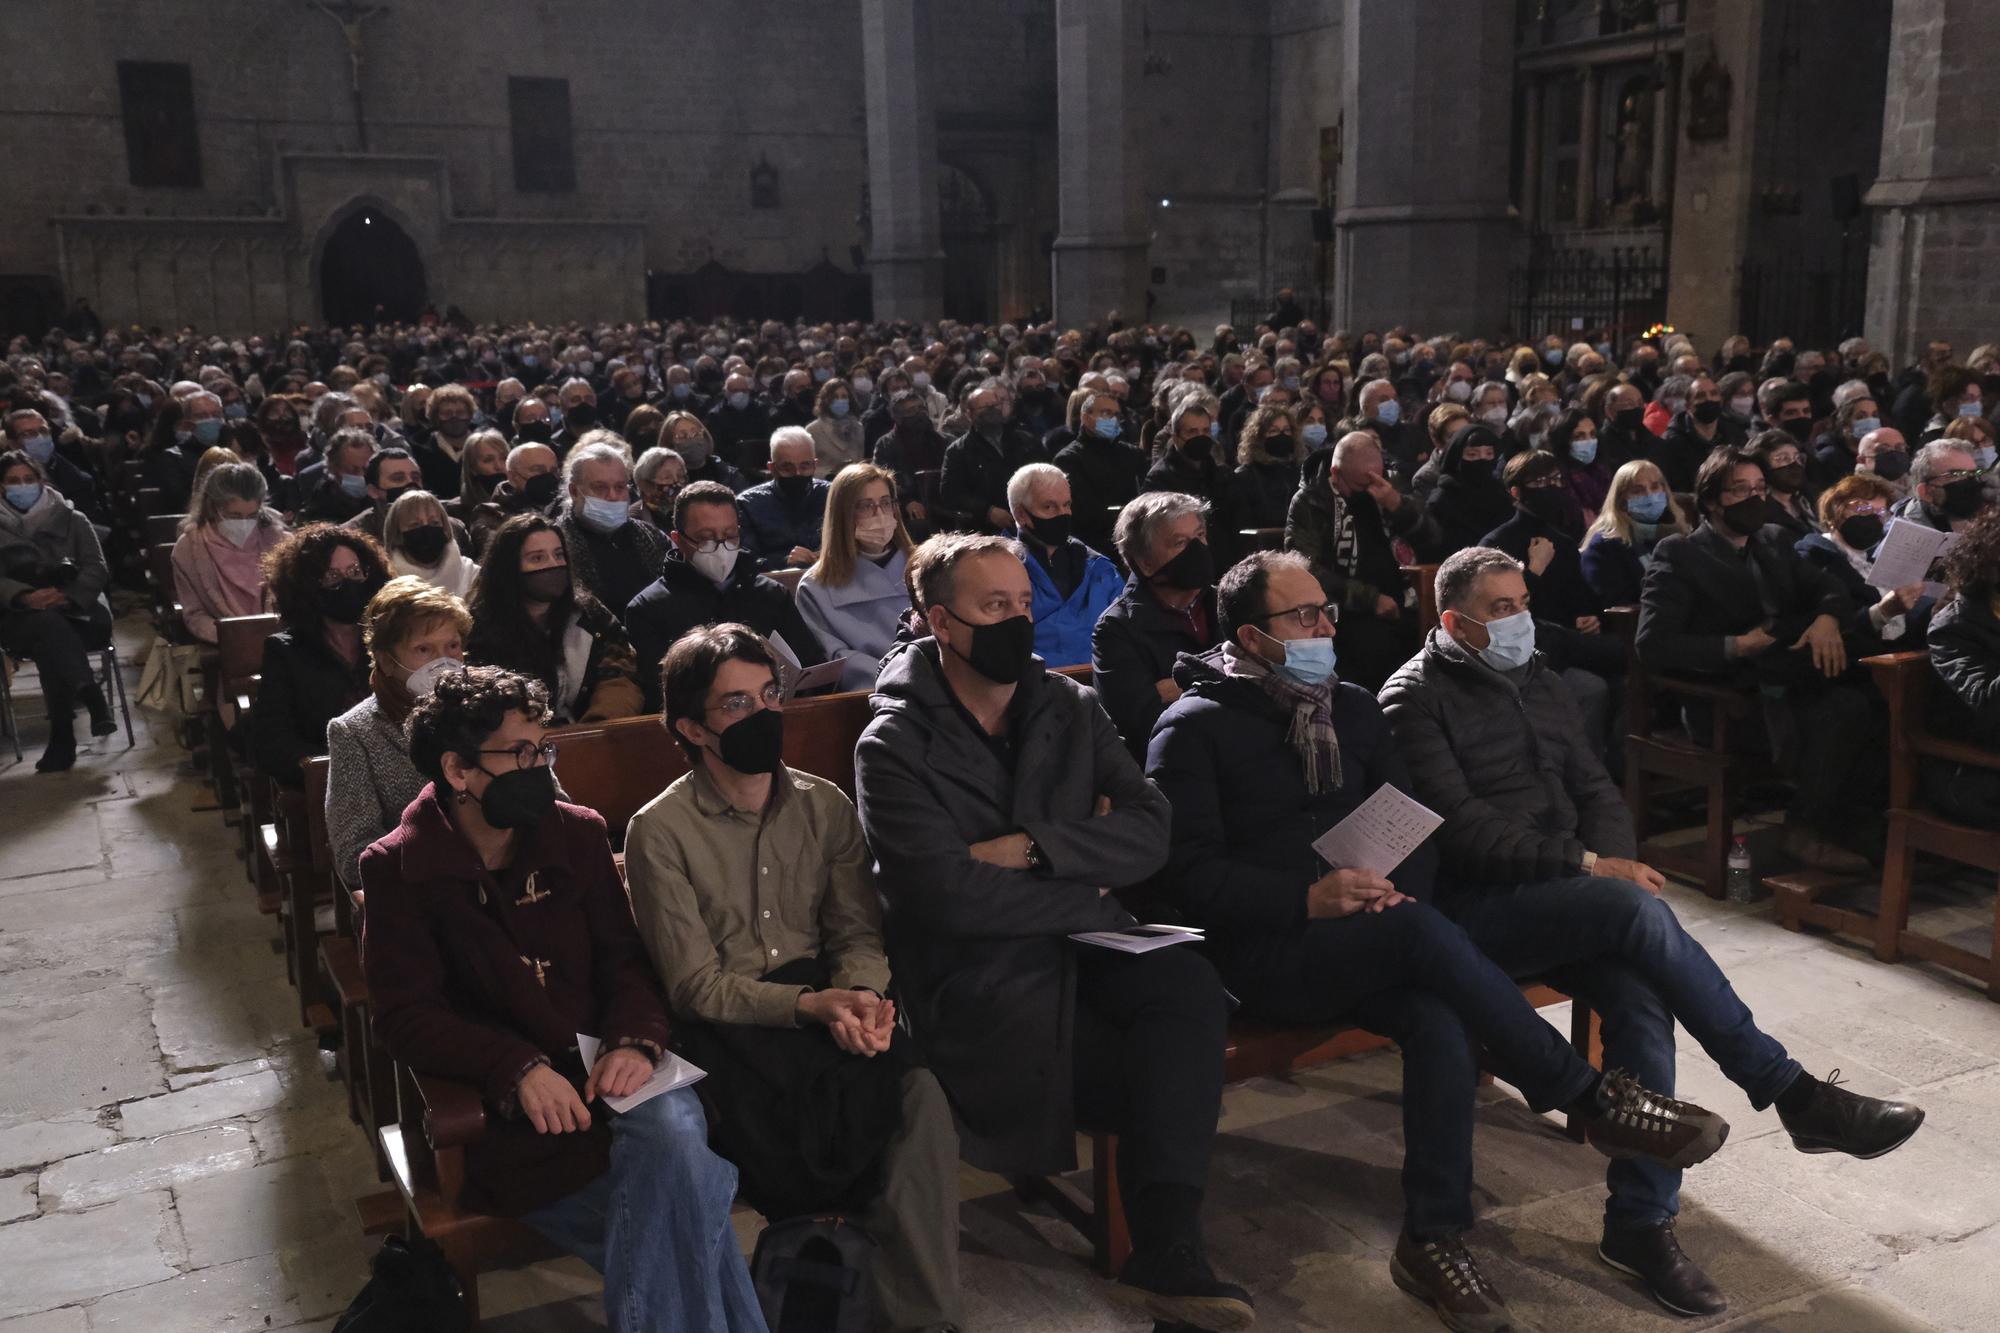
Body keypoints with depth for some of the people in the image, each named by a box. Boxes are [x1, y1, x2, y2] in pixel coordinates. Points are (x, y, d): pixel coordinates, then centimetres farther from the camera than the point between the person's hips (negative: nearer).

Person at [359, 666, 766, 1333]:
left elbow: (625, 958, 9)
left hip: (613, 1071, 3)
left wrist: (637, 1040, -14)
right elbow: (403, 1014, -7)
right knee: (680, 1185, -28)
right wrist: (519, 1068, -23)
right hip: (505, 1102, -3)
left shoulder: (577, 834, 9)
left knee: (671, 1143, -31)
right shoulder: (399, 870, 0)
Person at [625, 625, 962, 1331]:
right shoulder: (660, 830, -3)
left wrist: (862, 995, -16)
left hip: (822, 1002, 4)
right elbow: (696, 988, -7)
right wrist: (812, 1005, -21)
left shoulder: (824, 807, 10)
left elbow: (859, 933, 8)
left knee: (919, 1094, -27)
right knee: (870, 1088, -32)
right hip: (727, 1032, -3)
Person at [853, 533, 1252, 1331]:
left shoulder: (1069, 708, 10)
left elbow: (1150, 833, -1)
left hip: (1085, 946, 5)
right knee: (1170, 1071, -22)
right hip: (977, 979, -4)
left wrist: (1037, 846, -14)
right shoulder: (894, 746, -5)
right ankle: (1165, 1253, 4)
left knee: (1189, 983, -27)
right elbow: (952, 897, -16)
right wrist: (1086, 894, -7)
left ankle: (1168, 1252, -26)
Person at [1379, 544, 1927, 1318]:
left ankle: (1641, 1223, -16)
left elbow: (1593, 786, 17)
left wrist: (1613, 860, -5)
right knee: (1637, 909, -31)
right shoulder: (1416, 700, -6)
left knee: (1641, 998, -23)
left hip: (1563, 898, 6)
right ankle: (1792, 1094, -20)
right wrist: (1587, 868, -20)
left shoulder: (1534, 682, 17)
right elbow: (1460, 827, -16)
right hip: (1475, 907, -6)